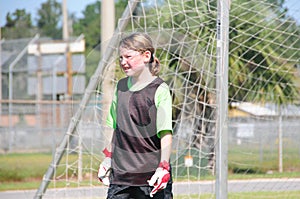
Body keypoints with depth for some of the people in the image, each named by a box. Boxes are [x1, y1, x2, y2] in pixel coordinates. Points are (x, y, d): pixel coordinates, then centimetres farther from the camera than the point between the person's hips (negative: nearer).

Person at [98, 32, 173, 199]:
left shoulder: (159, 90, -7)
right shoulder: (121, 86, 12)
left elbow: (166, 132, -14)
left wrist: (163, 167, -23)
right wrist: (108, 158, 20)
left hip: (151, 175, -5)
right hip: (120, 171, 5)